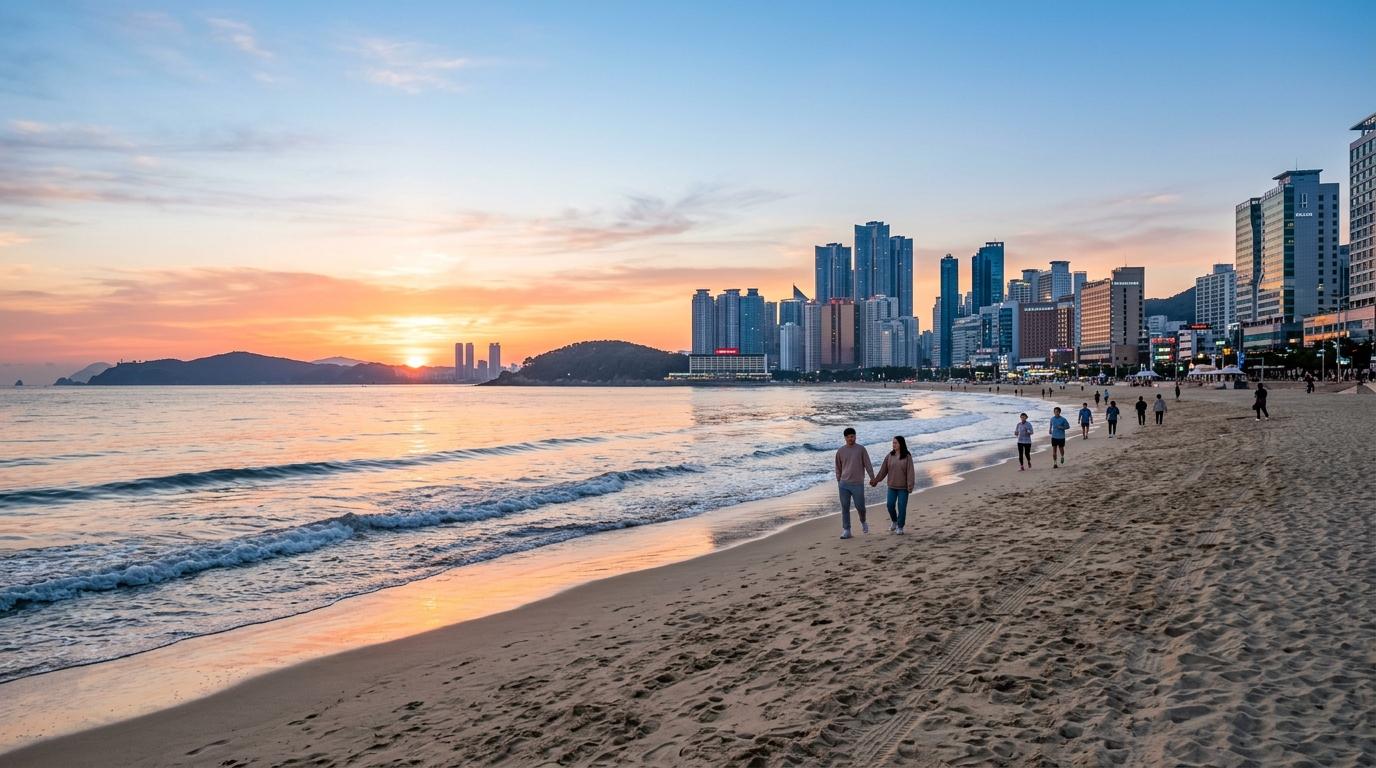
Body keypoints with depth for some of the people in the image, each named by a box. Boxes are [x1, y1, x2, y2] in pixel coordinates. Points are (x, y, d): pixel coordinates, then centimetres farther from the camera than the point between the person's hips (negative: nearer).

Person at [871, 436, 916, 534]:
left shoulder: (907, 457, -9)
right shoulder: (890, 456, 1)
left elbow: (910, 471, -12)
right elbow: (883, 470, 5)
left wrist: (910, 486, -17)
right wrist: (876, 480, 2)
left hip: (903, 486, -3)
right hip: (892, 486, 3)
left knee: (902, 507, -2)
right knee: (890, 505, 0)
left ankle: (900, 527, 10)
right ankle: (894, 521, 27)